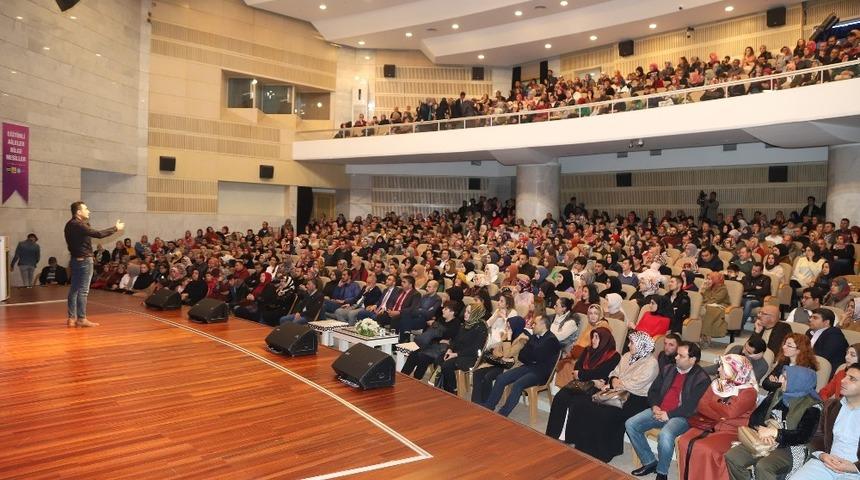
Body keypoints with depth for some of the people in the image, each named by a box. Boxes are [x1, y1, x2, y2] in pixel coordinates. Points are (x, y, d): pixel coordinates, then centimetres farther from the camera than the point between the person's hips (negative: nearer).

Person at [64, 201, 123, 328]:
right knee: (83, 290, -5)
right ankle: (81, 319, -1)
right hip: (84, 260, -10)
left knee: (74, 289, 11)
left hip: (76, 259, 10)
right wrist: (116, 228, -12)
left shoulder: (70, 225, 11)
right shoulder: (78, 225, -18)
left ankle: (72, 318, 15)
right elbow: (99, 234, -21)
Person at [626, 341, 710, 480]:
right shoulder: (668, 369, 13)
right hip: (659, 411, 7)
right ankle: (650, 462, 4)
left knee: (665, 435, -36)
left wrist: (668, 415, -17)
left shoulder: (702, 379, -6)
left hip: (681, 416, -7)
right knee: (630, 424, -12)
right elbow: (653, 390, 17)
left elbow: (693, 406, -14)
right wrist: (655, 406, -3)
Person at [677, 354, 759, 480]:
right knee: (684, 442, -21)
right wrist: (719, 415, -11)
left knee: (705, 449, -31)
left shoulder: (748, 392, -7)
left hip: (731, 430, -5)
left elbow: (729, 413, -18)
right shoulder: (717, 383, 11)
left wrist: (711, 404, -3)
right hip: (709, 425, 6)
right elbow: (702, 405, 5)